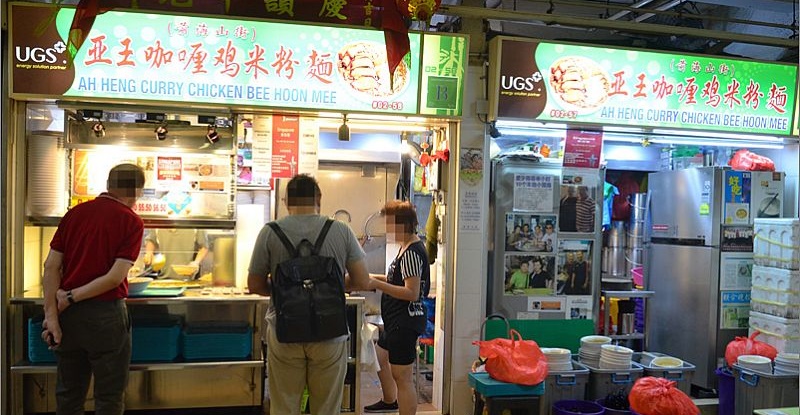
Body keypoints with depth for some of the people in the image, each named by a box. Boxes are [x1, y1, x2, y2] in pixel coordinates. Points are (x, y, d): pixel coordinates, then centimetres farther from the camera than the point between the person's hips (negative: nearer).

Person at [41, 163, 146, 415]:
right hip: (105, 314, -5)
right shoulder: (131, 222, -10)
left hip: (68, 314, 5)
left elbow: (51, 266, -2)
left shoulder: (75, 213, 4)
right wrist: (72, 297, -7)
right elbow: (115, 277, -18)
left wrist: (52, 315, -3)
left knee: (68, 395, 18)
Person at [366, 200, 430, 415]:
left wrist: (377, 284, -23)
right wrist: (378, 278, 8)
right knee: (379, 357, 28)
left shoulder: (412, 252, -21)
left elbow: (412, 292, -26)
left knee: (402, 376, -6)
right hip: (397, 320, 12)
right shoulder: (407, 247, 11)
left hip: (406, 321, -12)